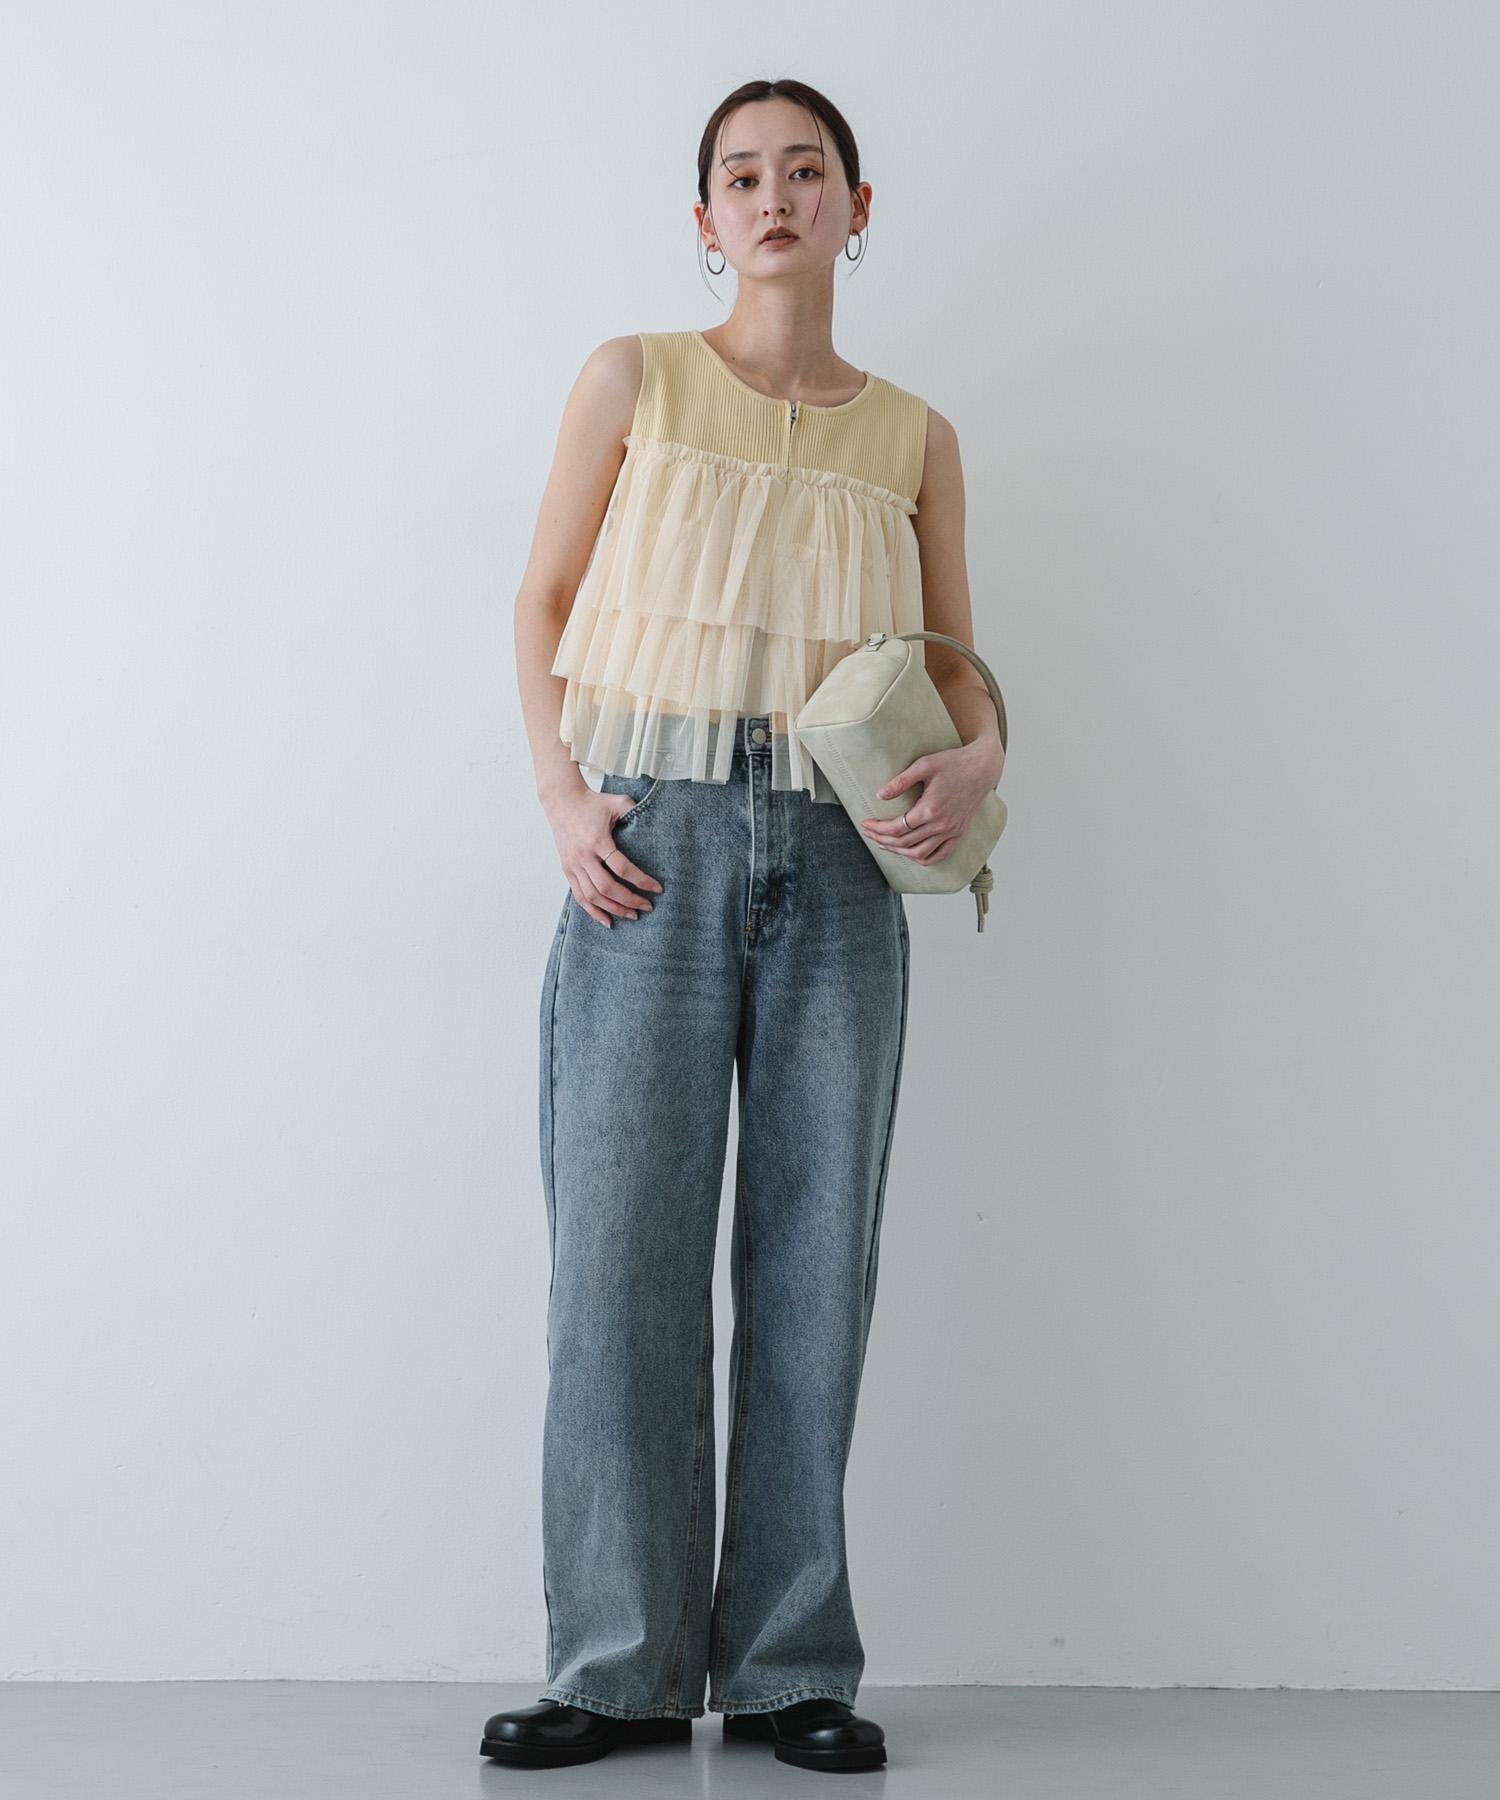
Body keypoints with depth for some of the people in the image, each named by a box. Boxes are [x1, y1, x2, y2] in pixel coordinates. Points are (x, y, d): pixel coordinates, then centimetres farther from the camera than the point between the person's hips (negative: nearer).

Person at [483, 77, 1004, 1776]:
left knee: (816, 1254, 2)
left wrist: (975, 759, -7)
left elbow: (956, 661, 16)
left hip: (837, 857, 2)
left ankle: (792, 1665, 11)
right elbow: (544, 601, 9)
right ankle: (624, 1665, 6)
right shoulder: (633, 381, 9)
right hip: (652, 842, -1)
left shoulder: (912, 437, 14)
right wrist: (562, 791, -5)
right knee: (622, 1251, -4)